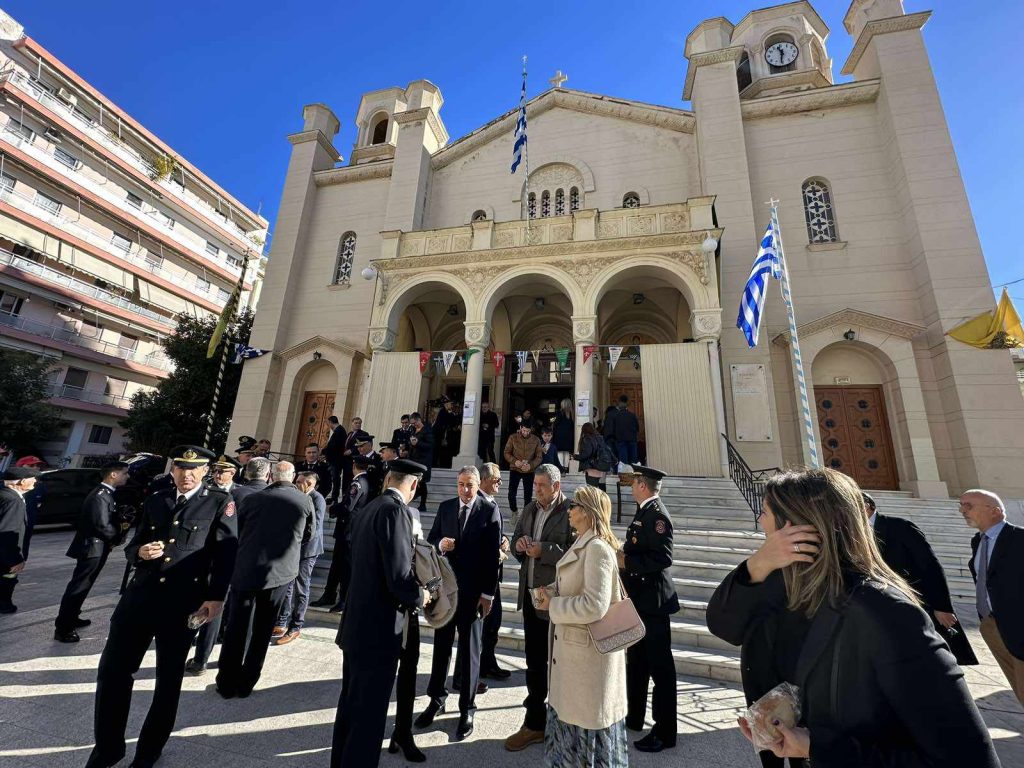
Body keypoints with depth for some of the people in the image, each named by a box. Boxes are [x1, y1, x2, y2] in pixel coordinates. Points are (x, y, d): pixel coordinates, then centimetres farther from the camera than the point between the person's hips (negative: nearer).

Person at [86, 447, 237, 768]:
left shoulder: (220, 502, -4)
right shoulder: (155, 501, 12)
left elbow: (226, 552, -9)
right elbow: (132, 546, 16)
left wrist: (216, 597, -17)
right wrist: (139, 552, -8)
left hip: (184, 602, -4)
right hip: (140, 595, 4)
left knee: (169, 678, 10)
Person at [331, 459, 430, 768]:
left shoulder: (368, 509, 5)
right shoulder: (395, 511, -22)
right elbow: (399, 576, -27)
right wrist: (419, 596, -7)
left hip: (357, 625, 9)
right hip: (378, 629, -9)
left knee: (350, 706, 24)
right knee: (368, 714, 6)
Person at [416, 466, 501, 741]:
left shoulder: (490, 511, -11)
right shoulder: (445, 507, 1)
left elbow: (493, 554, -11)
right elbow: (430, 539, 6)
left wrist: (488, 593, -12)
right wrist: (439, 544, -17)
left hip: (473, 591, -3)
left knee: (470, 650, 13)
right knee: (441, 645, 18)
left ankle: (467, 709, 30)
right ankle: (436, 699, 38)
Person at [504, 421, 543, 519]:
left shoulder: (536, 440, -3)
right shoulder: (513, 437, -5)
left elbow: (539, 457, -2)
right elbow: (506, 453, -2)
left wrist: (531, 465, -20)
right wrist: (514, 461, -20)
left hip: (529, 471, 1)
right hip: (515, 470, 0)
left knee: (528, 495, 5)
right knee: (511, 493, -4)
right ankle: (514, 511, 23)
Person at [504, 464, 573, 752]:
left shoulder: (570, 512, -16)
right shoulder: (529, 509, 7)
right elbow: (516, 544, 14)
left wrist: (544, 550, -25)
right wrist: (519, 544, -8)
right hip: (531, 595, 7)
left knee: (557, 663, 13)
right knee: (534, 662, 20)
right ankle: (535, 723, 39)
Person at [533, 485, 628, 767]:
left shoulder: (597, 548, -25)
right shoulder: (581, 545, 6)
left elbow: (594, 606, -30)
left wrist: (552, 605, -20)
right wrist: (551, 591, -2)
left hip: (588, 649, -9)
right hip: (572, 646, 9)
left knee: (586, 717, 11)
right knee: (570, 710, 24)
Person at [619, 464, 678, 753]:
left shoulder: (658, 515, -20)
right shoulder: (643, 512, 9)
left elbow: (663, 558, -27)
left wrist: (626, 562, -23)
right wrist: (623, 554, 3)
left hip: (653, 601, -10)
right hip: (639, 598, 10)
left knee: (660, 666, 5)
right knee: (636, 661, 22)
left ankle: (665, 732, 21)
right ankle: (634, 717, 38)